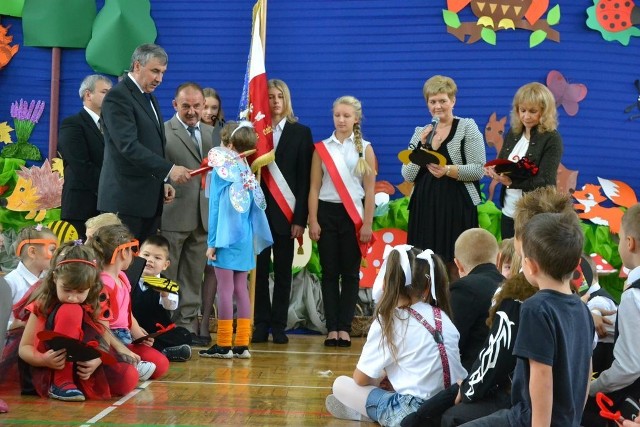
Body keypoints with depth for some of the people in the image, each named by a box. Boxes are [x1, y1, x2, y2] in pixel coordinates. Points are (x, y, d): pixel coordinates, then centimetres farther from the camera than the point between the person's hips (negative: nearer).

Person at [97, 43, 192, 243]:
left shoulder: (150, 98, 19)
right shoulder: (118, 96, -10)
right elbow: (128, 146, -21)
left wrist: (163, 181, 10)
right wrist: (168, 170, -27)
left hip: (150, 200, 9)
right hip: (125, 200, -9)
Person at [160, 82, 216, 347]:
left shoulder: (211, 133, 15)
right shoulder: (164, 132, -5)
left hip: (203, 215, 6)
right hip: (174, 214, -6)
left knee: (194, 276, 10)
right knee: (166, 276, 1)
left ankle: (187, 324, 17)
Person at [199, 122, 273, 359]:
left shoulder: (221, 171, -10)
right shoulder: (247, 173, 7)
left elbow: (215, 208, -10)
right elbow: (255, 208, 9)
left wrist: (212, 243, -8)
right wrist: (253, 240, 15)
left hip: (226, 238, -6)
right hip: (245, 239, 6)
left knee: (225, 289, -3)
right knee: (240, 289, 9)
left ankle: (224, 344, -1)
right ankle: (242, 344, 10)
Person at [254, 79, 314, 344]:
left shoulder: (300, 133, 5)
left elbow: (304, 179, 1)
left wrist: (300, 218, -7)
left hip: (286, 213, 0)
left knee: (283, 271, 4)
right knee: (259, 269, 2)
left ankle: (279, 325, 11)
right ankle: (261, 324, 10)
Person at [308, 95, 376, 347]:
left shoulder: (364, 149, 5)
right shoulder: (322, 148, 6)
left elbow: (369, 189, 2)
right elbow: (314, 187, 4)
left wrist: (367, 224, -4)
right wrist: (313, 221, -3)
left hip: (353, 214, -1)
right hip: (327, 212, 1)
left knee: (350, 272, 1)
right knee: (329, 272, 1)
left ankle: (344, 328, 5)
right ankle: (332, 328, 4)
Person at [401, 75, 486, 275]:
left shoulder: (467, 127, 2)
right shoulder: (421, 132, 15)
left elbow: (479, 170, -6)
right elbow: (408, 175, 8)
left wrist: (448, 170, -20)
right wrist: (424, 147, -4)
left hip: (457, 208, -4)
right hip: (425, 208, 4)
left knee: (456, 271, -5)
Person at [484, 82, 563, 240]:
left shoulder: (552, 139, -10)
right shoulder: (513, 133, 8)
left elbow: (544, 182, -17)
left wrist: (511, 181, -23)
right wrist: (493, 170, -10)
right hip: (508, 213, 6)